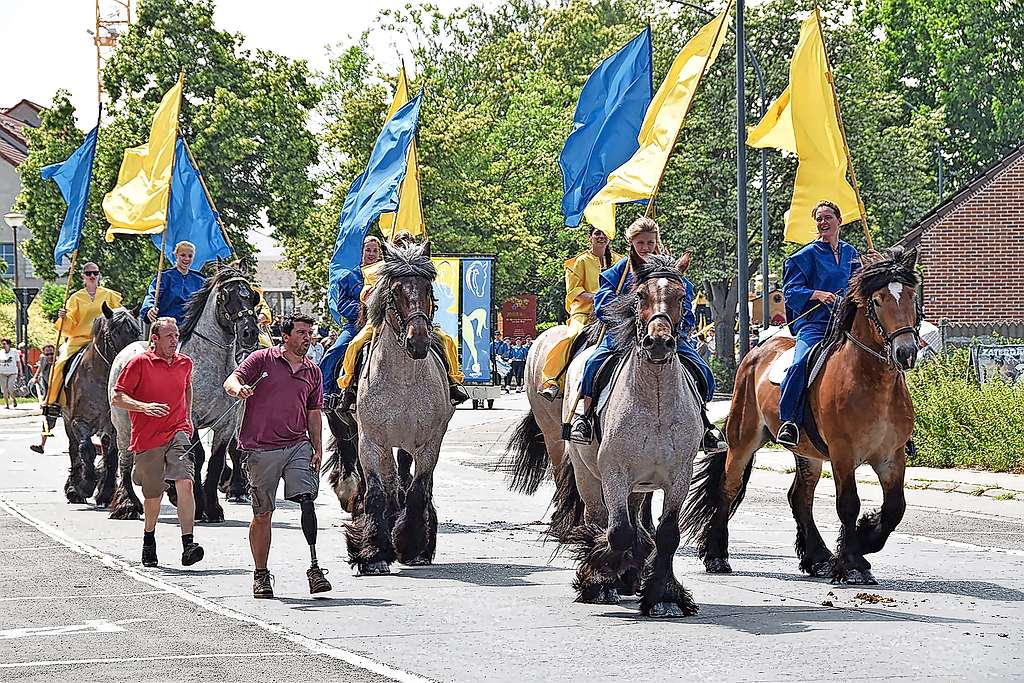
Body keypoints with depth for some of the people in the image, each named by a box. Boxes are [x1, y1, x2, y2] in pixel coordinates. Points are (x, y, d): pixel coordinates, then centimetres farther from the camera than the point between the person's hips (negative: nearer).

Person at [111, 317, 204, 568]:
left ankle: (188, 545, -25)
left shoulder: (185, 363, 9)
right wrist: (145, 407, -22)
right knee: (153, 497, 7)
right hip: (147, 439, -2)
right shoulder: (139, 363, -5)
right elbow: (117, 398, -7)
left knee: (185, 482, -20)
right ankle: (149, 540, 36)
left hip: (177, 432, 2)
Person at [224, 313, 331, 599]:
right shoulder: (262, 359, 1)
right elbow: (230, 382, -7)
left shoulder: (313, 371, 14)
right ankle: (261, 575, 16)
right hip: (261, 449, -3)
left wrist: (318, 449, 10)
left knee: (307, 500, -16)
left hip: (298, 446, 3)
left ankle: (314, 567, -18)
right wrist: (238, 389, -31)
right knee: (262, 514, 5)